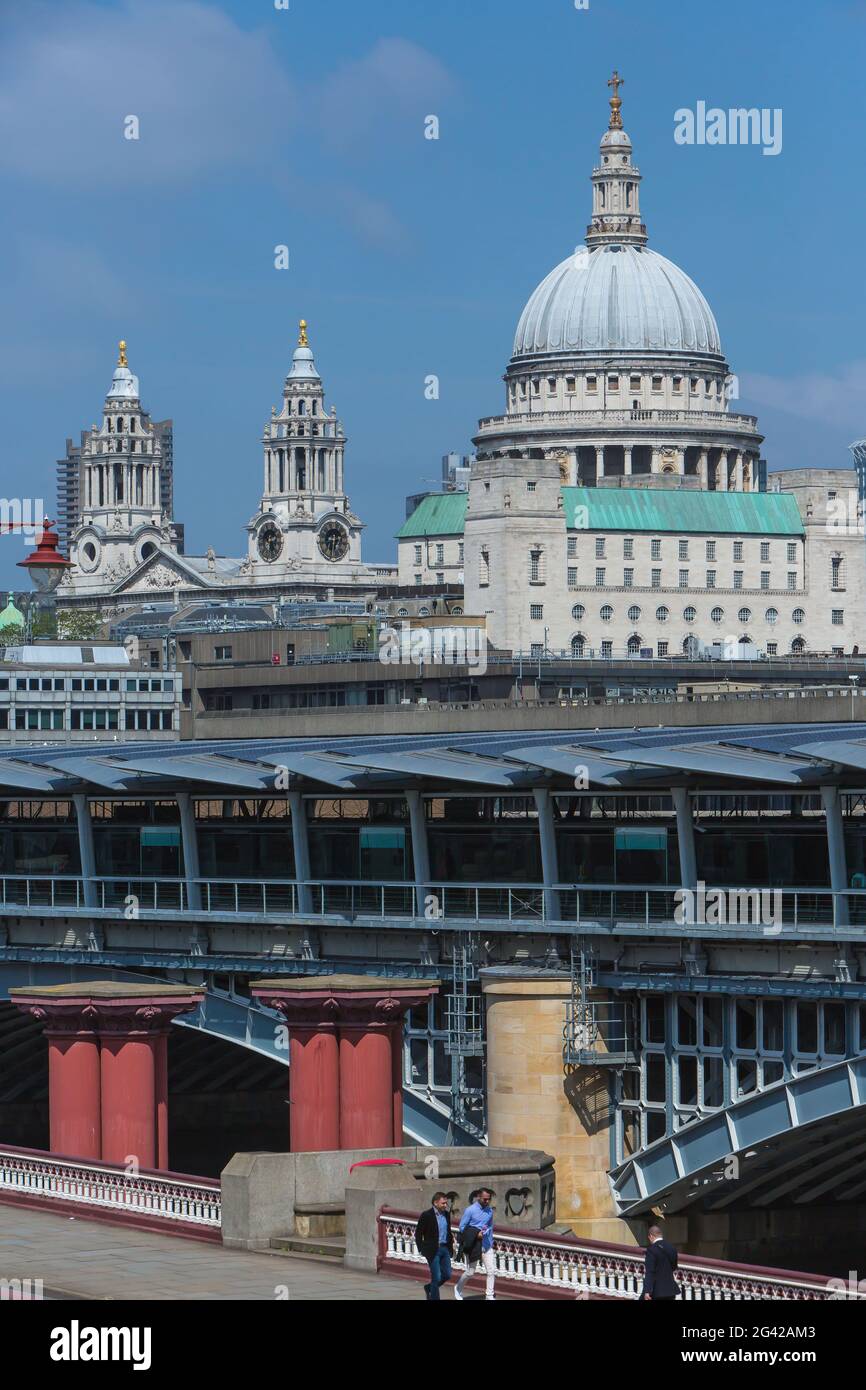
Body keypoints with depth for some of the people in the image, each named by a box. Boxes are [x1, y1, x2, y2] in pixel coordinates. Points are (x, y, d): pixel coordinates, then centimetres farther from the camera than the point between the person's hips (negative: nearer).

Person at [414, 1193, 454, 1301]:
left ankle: (429, 1288, 31)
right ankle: (434, 1298, 7)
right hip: (433, 1250, -6)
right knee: (436, 1277, -5)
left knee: (447, 1275, 9)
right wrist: (422, 1250, -10)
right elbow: (418, 1233, -7)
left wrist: (451, 1245, 8)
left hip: (445, 1248, 6)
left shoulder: (446, 1214, 7)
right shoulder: (426, 1215, -11)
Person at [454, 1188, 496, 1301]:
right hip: (473, 1246, -5)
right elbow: (462, 1227, -9)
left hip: (486, 1245, 5)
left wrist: (491, 1243, 17)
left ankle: (489, 1295, 2)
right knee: (470, 1272, 4)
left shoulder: (489, 1211, 7)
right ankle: (458, 1288, 30)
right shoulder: (470, 1210, -10)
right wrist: (476, 1234, -19)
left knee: (492, 1271, -5)